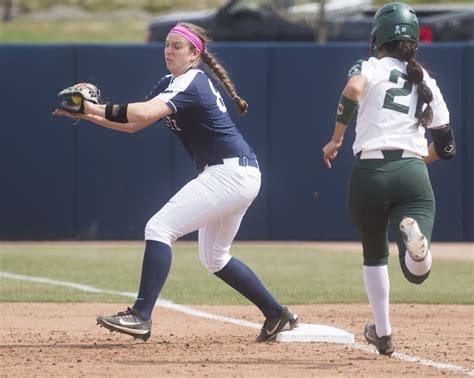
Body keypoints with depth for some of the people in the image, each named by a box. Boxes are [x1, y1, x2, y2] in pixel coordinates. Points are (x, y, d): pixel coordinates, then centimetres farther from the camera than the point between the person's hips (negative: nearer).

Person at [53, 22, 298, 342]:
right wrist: (88, 114, 0)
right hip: (240, 176, 11)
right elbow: (132, 124, 12)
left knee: (160, 228, -17)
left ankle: (141, 317, -24)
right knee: (214, 257, 22)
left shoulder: (192, 84, -16)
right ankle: (277, 315, 30)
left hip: (231, 172, -11)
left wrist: (96, 108, -28)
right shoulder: (171, 83, 14)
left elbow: (145, 113, -32)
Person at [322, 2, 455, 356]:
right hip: (413, 174, 1)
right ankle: (413, 233, -43)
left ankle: (383, 334, 26)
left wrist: (335, 140, -5)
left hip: (369, 174, -1)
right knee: (417, 271, -11)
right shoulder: (427, 82, 19)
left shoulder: (371, 67, 9)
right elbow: (446, 145, 18)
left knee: (374, 255, 24)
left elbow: (352, 90, -17)